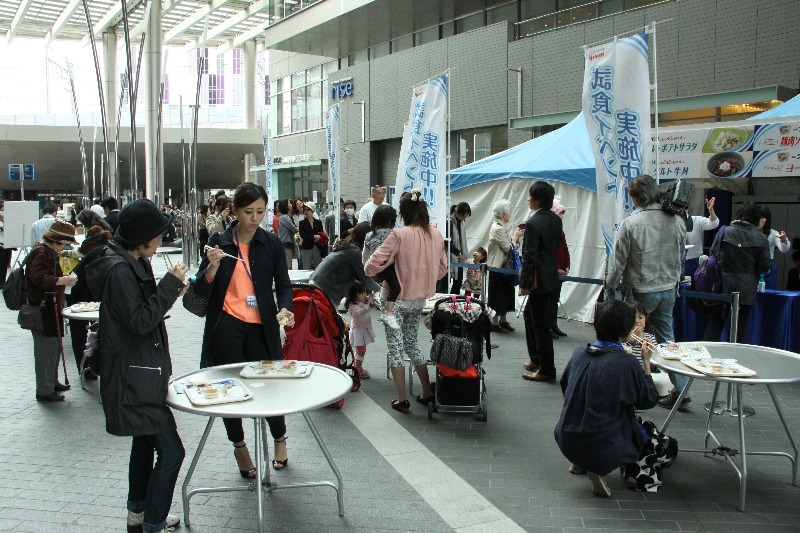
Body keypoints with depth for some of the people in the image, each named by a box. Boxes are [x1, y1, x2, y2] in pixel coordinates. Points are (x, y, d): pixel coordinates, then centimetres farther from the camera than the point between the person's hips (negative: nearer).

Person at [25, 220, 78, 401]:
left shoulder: (49, 252, 18)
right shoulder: (40, 253, -15)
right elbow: (39, 278, -29)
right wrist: (63, 280, -26)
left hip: (50, 309, 11)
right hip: (42, 310, -11)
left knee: (52, 347, 19)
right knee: (47, 349, -5)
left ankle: (52, 382, 32)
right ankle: (44, 391, 2)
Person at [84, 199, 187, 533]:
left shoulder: (131, 264, 10)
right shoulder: (119, 270, -21)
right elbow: (140, 321, -23)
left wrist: (171, 290, 3)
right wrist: (170, 284, -20)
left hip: (140, 371, 11)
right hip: (133, 376, -11)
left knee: (145, 441, 21)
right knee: (171, 451, -9)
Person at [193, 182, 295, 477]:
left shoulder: (271, 243, 2)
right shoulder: (219, 241, 0)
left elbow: (283, 284, 6)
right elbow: (201, 290, -1)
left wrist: (284, 308, -14)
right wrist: (213, 266, -19)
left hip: (261, 326, 0)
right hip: (226, 326, 0)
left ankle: (280, 439, 30)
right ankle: (239, 446, 30)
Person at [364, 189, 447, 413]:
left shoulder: (399, 234, -18)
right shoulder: (436, 235, -1)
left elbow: (374, 263, -17)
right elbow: (442, 267, 9)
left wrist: (367, 270, 5)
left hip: (397, 298, -6)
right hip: (419, 299, 6)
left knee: (396, 347, 5)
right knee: (412, 344, 21)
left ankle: (402, 399, 8)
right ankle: (427, 392, 24)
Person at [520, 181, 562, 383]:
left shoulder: (533, 223, -19)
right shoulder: (555, 219, 6)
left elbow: (529, 256, -19)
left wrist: (524, 284, -14)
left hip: (539, 281, -9)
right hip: (551, 276, 9)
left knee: (540, 324, -1)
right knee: (529, 314, 23)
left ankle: (546, 370, 7)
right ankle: (536, 358, 31)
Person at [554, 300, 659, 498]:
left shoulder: (579, 353, -3)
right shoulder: (627, 364, -18)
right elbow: (648, 400, -4)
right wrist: (646, 362, 5)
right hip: (603, 449, -6)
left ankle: (579, 463, 18)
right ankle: (599, 469, 1)